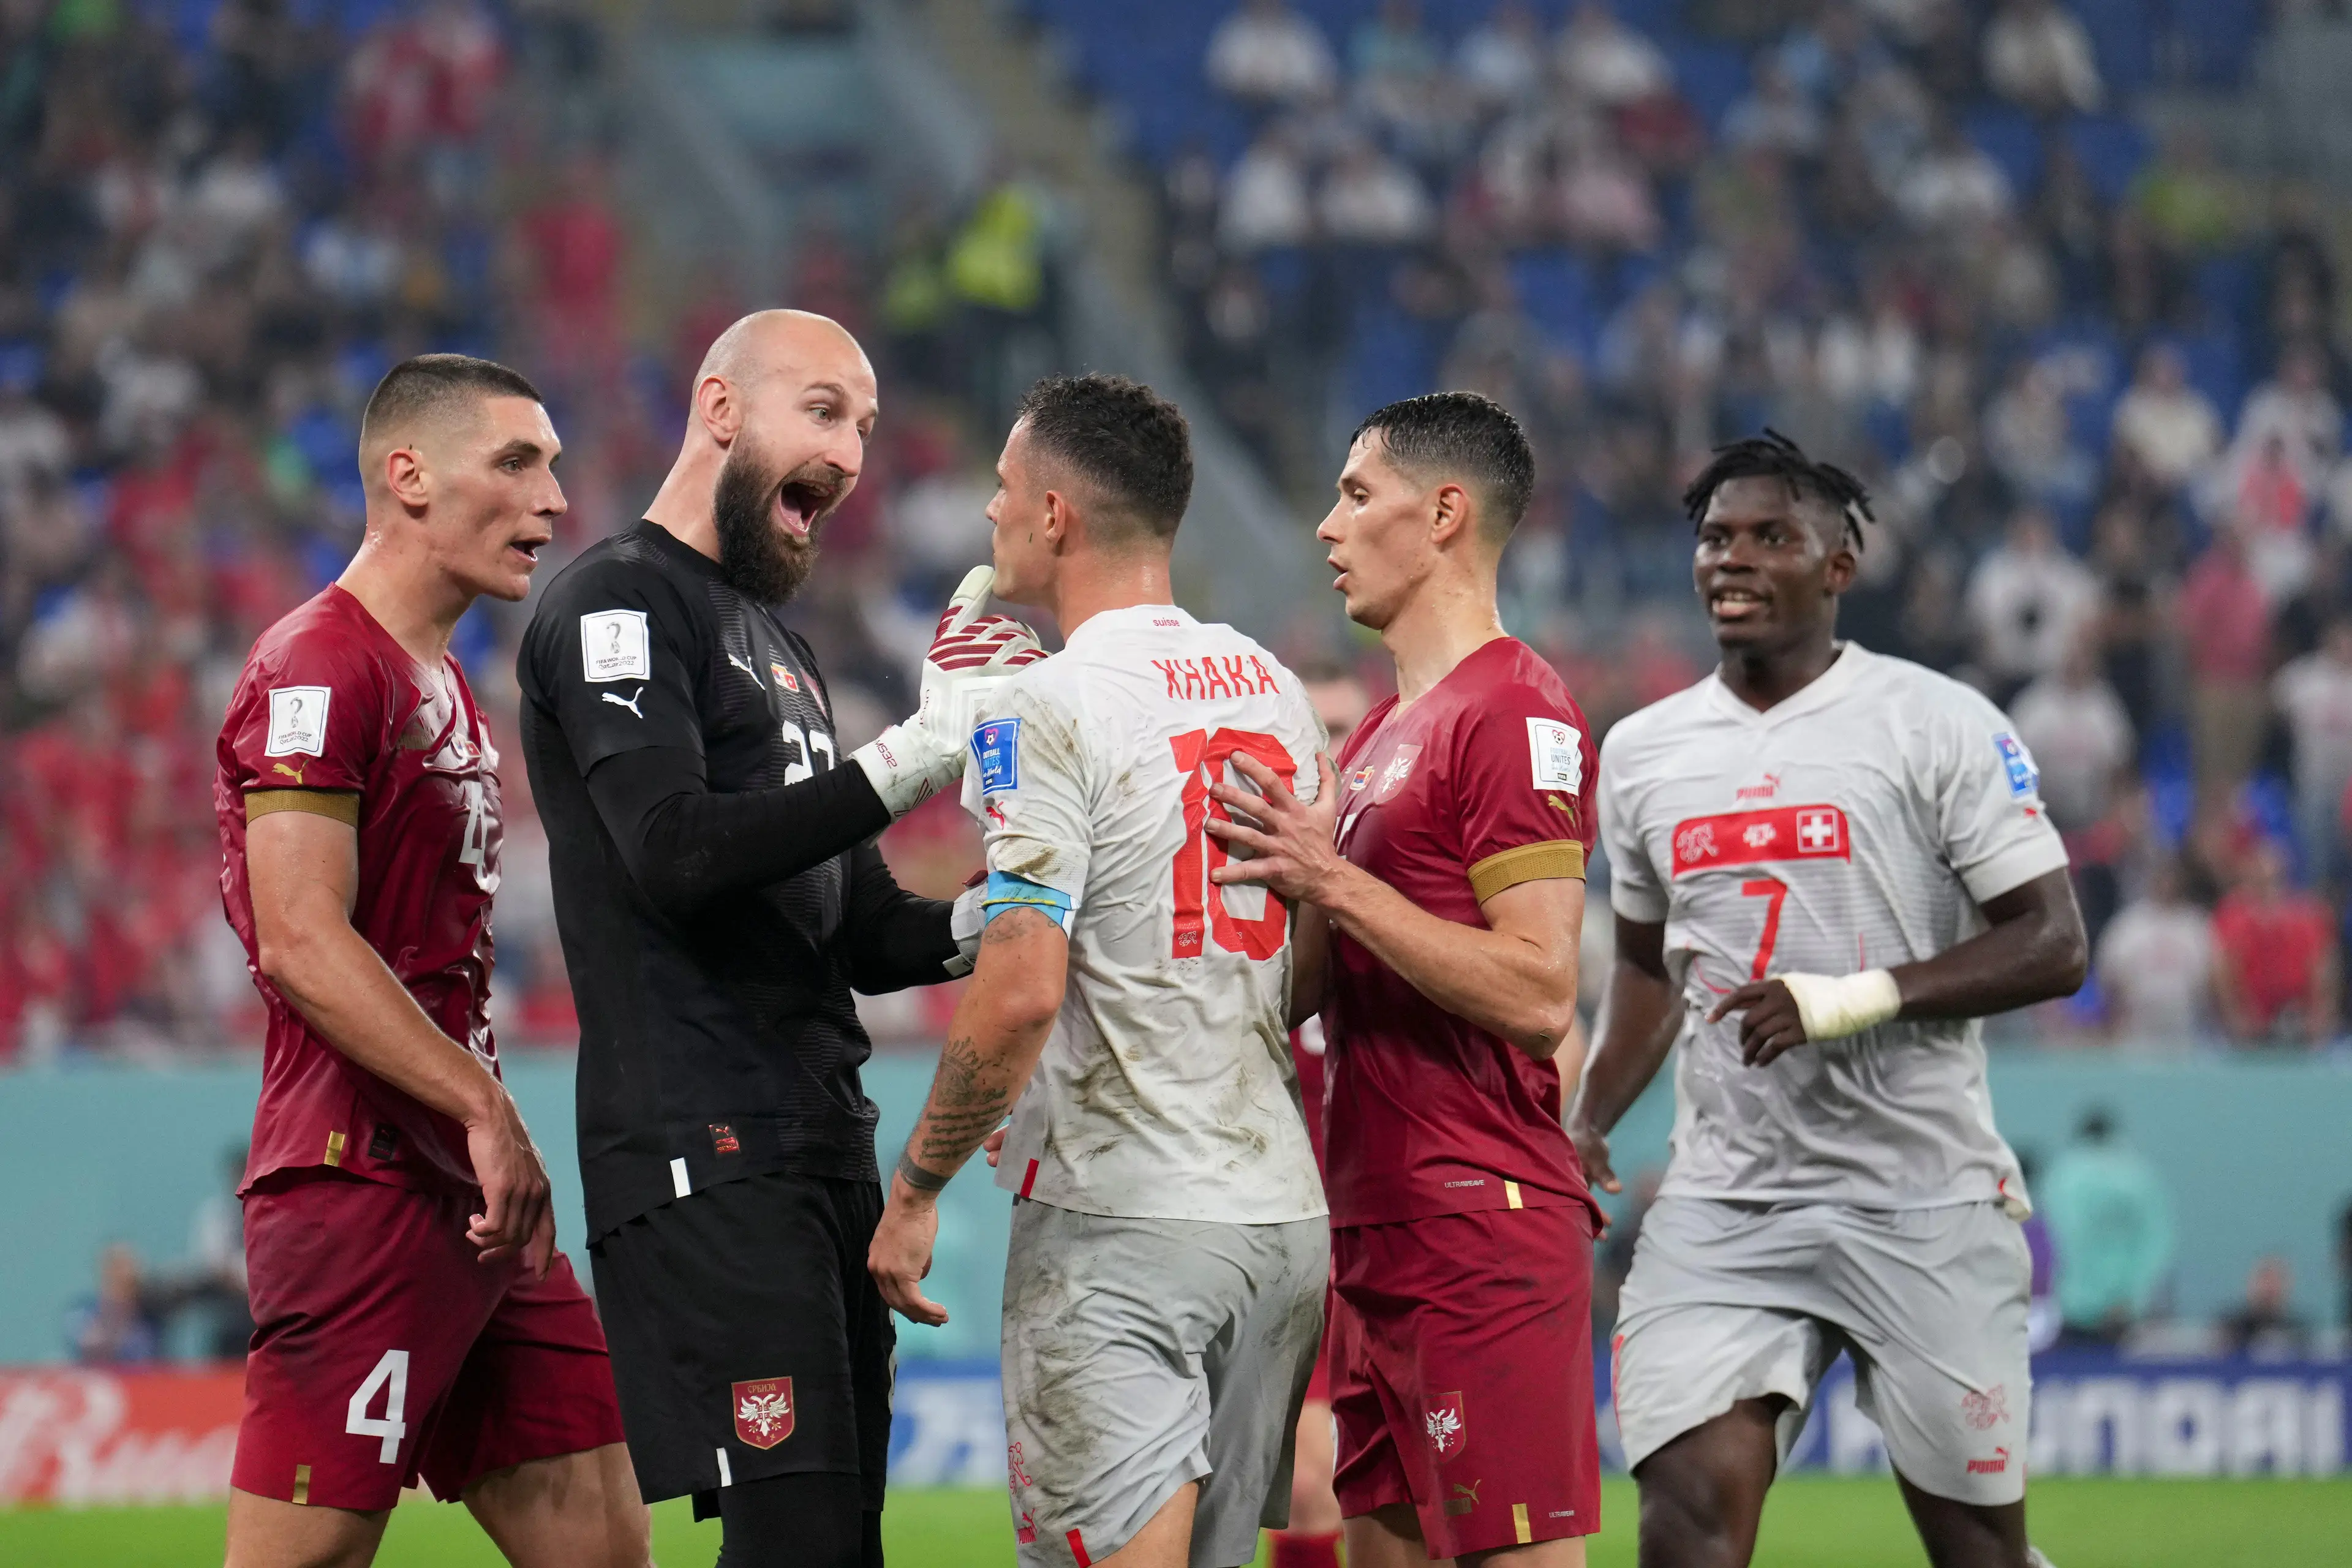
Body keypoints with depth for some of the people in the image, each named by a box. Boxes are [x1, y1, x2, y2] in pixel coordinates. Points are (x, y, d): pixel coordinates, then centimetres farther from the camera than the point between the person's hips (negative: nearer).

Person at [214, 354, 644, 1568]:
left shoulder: (439, 683, 21)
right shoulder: (317, 670, -11)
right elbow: (304, 945, -20)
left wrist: (497, 1145, 18)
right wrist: (488, 1112, -22)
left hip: (474, 1198, 10)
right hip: (361, 1188, -10)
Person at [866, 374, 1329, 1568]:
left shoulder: (1049, 710, -11)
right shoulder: (1275, 693, 12)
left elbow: (1021, 993, -18)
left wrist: (917, 1188, -8)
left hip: (1117, 1220, -7)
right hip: (1282, 1209, 7)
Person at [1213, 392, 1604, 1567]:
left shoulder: (1515, 715, -11)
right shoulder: (1383, 732, 20)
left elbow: (1538, 996, -20)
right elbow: (1307, 991, 23)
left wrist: (1334, 883, -19)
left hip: (1483, 1236, -10)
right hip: (1379, 1236, 10)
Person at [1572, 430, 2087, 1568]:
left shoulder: (1939, 725, -4)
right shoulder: (1642, 752, 12)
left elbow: (2052, 947, -7)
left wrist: (1860, 998, -18)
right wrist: (1585, 1123, 11)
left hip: (1920, 1202, -3)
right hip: (1720, 1205, 3)